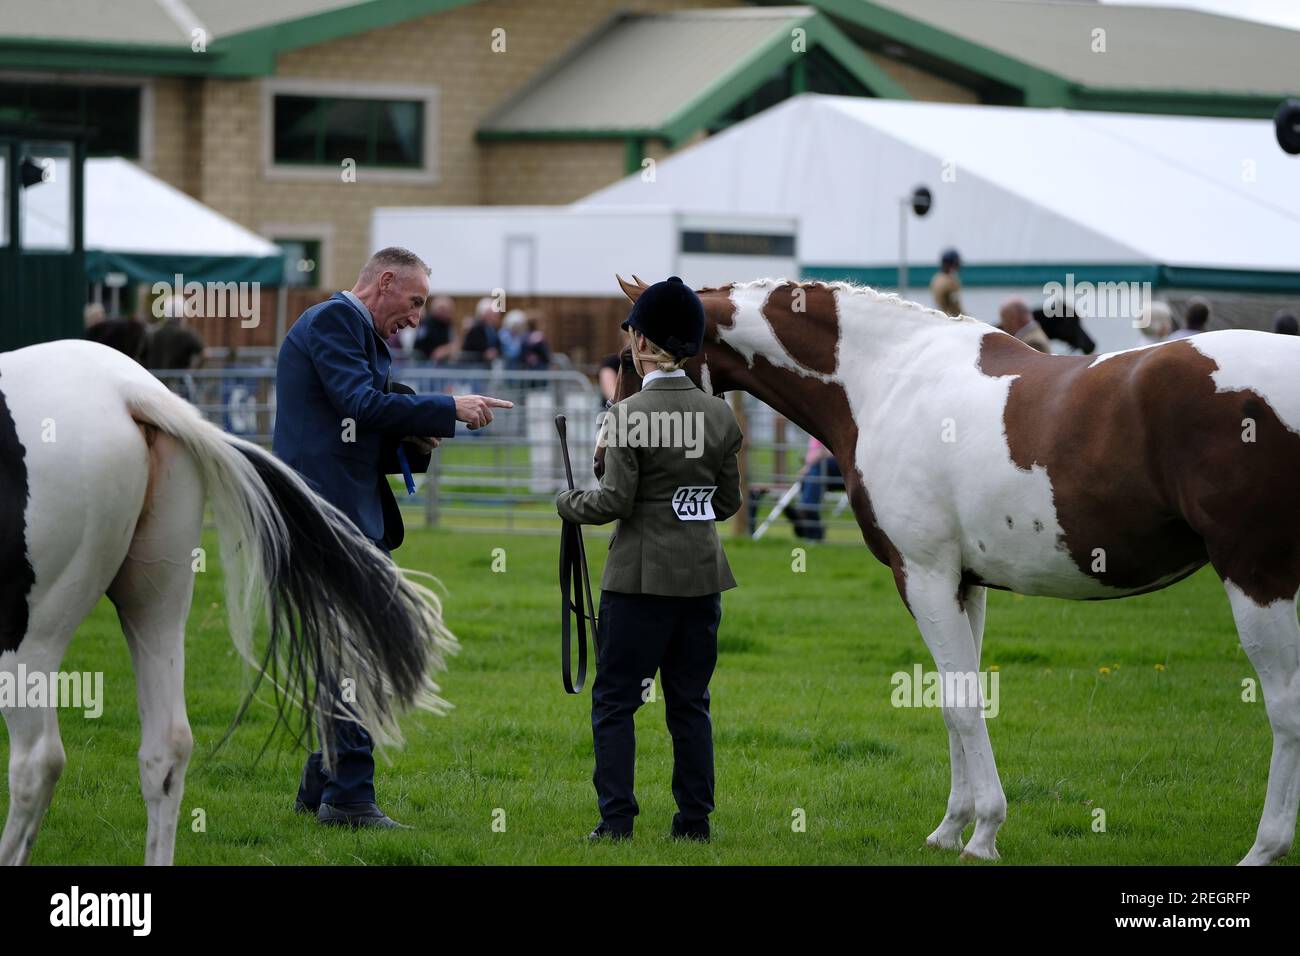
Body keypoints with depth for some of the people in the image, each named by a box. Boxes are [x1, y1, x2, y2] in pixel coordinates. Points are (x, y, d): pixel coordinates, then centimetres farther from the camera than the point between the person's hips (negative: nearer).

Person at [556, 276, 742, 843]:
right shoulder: (721, 416, 4)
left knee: (614, 700, 3)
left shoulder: (628, 415, -12)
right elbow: (728, 503, 9)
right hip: (703, 575, 5)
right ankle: (694, 818, 11)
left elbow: (615, 501, -13)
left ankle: (616, 818, -1)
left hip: (642, 578, -5)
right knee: (690, 701, 12)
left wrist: (568, 504, 5)